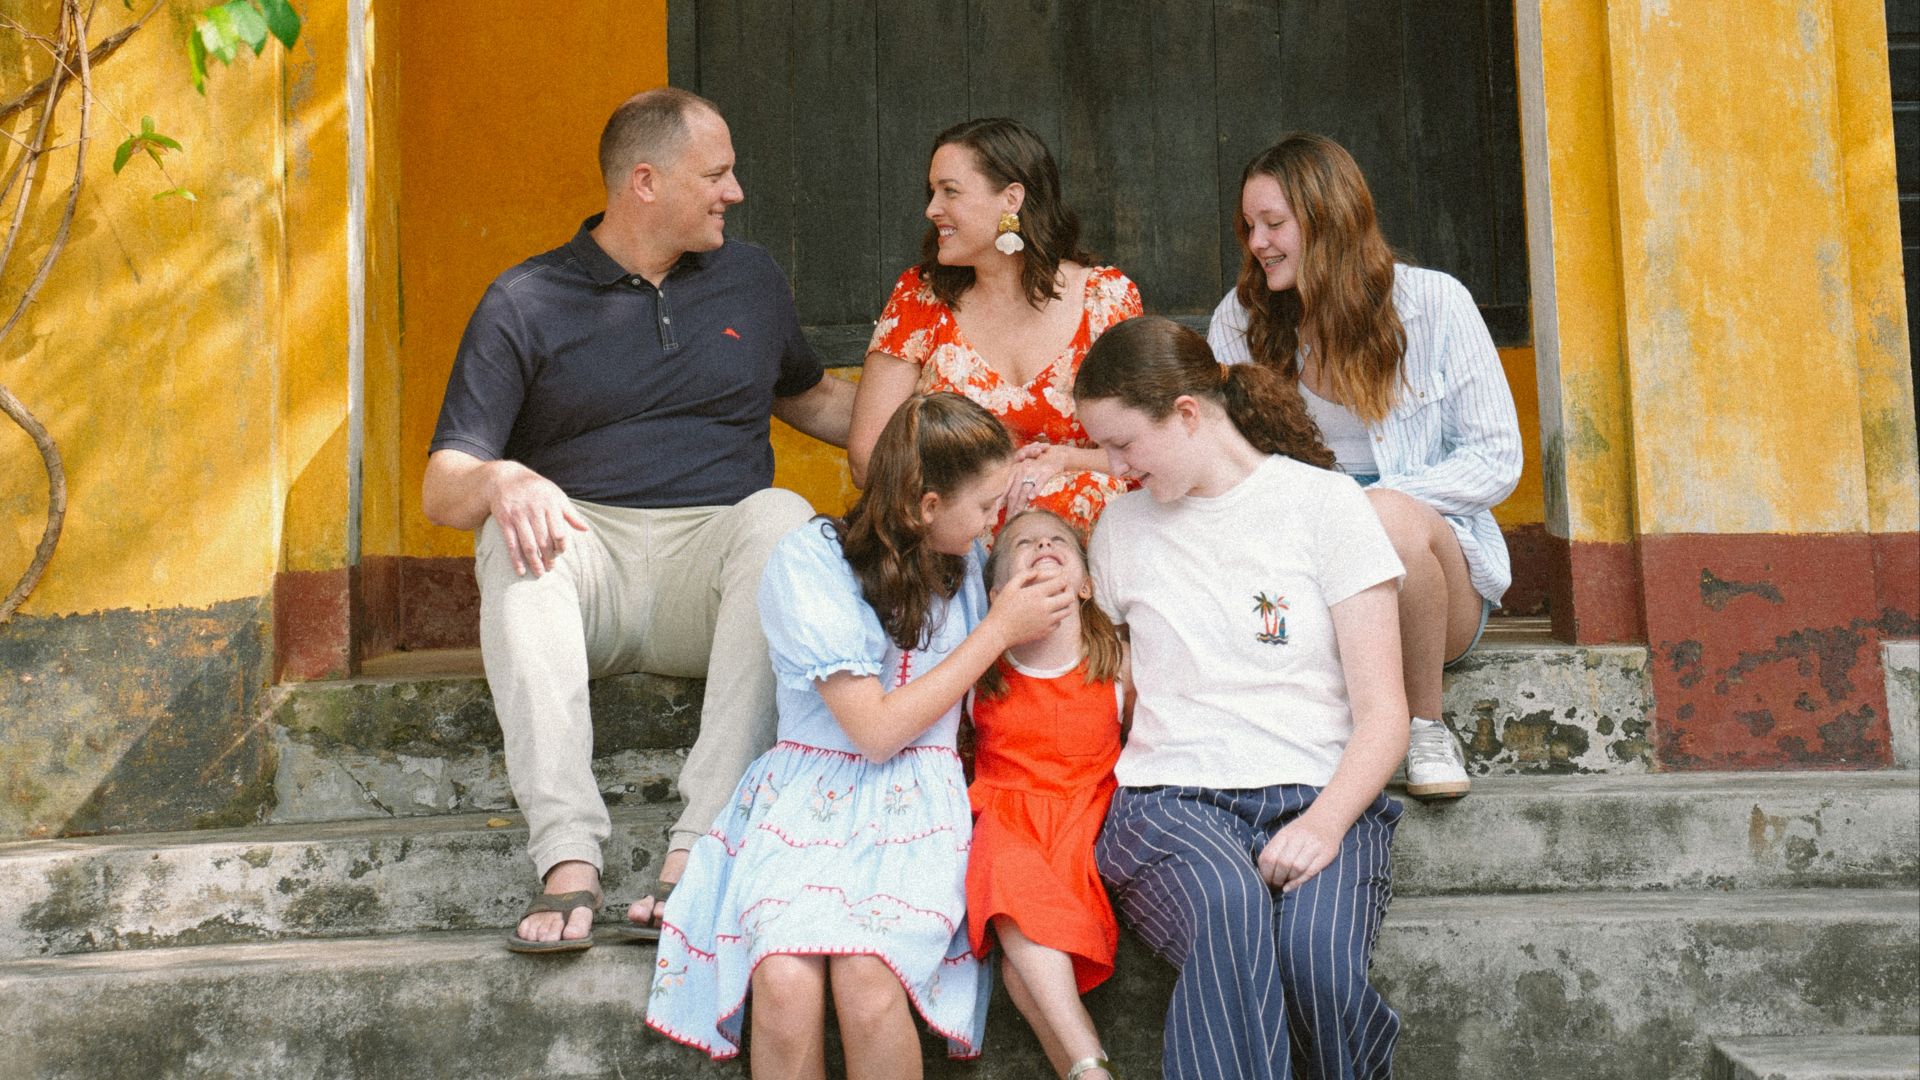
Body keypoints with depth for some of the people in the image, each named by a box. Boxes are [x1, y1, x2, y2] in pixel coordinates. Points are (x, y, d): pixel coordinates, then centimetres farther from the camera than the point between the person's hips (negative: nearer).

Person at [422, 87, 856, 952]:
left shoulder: (750, 280, 17)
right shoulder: (525, 304, 5)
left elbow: (811, 397, 35)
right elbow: (441, 490, -1)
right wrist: (499, 481, -26)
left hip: (710, 567, 2)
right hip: (591, 561, -1)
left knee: (781, 518, -31)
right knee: (517, 533, -34)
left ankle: (696, 852, -38)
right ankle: (569, 860, -41)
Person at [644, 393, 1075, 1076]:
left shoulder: (966, 559, 9)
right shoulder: (807, 562, -8)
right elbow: (876, 730, -11)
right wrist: (998, 632, -6)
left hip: (916, 799, 2)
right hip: (810, 787, -2)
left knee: (866, 978, -30)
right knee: (786, 982, -33)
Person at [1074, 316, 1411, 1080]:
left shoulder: (1323, 503, 5)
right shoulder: (1124, 526, 17)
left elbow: (1382, 710, 0)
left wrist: (1324, 823, -15)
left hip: (1318, 796, -1)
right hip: (1170, 799, 1)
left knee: (1317, 960, -33)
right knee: (1229, 910, -36)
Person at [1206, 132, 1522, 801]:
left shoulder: (1432, 303, -2)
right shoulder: (1241, 317, 7)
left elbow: (1497, 459, -4)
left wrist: (1369, 501, -17)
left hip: (1434, 559, -1)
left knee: (1390, 518, -37)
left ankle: (1426, 727, -14)